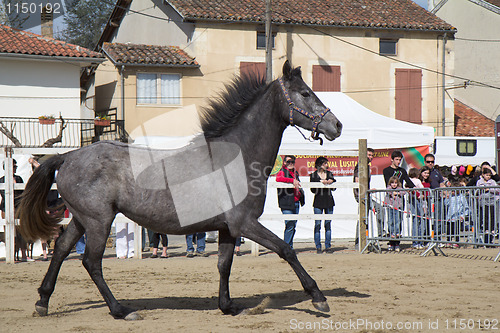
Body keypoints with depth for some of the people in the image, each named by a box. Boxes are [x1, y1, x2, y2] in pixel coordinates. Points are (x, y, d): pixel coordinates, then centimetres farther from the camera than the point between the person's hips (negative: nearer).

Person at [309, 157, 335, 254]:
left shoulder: (329, 174, 14)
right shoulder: (313, 175, 3)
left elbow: (333, 188, 10)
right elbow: (313, 189, -5)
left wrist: (331, 182, -10)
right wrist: (321, 182, -14)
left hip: (329, 201, 3)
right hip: (318, 201, -3)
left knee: (328, 224, 3)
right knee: (317, 225, -4)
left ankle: (328, 246, 7)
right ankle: (318, 247, 1)